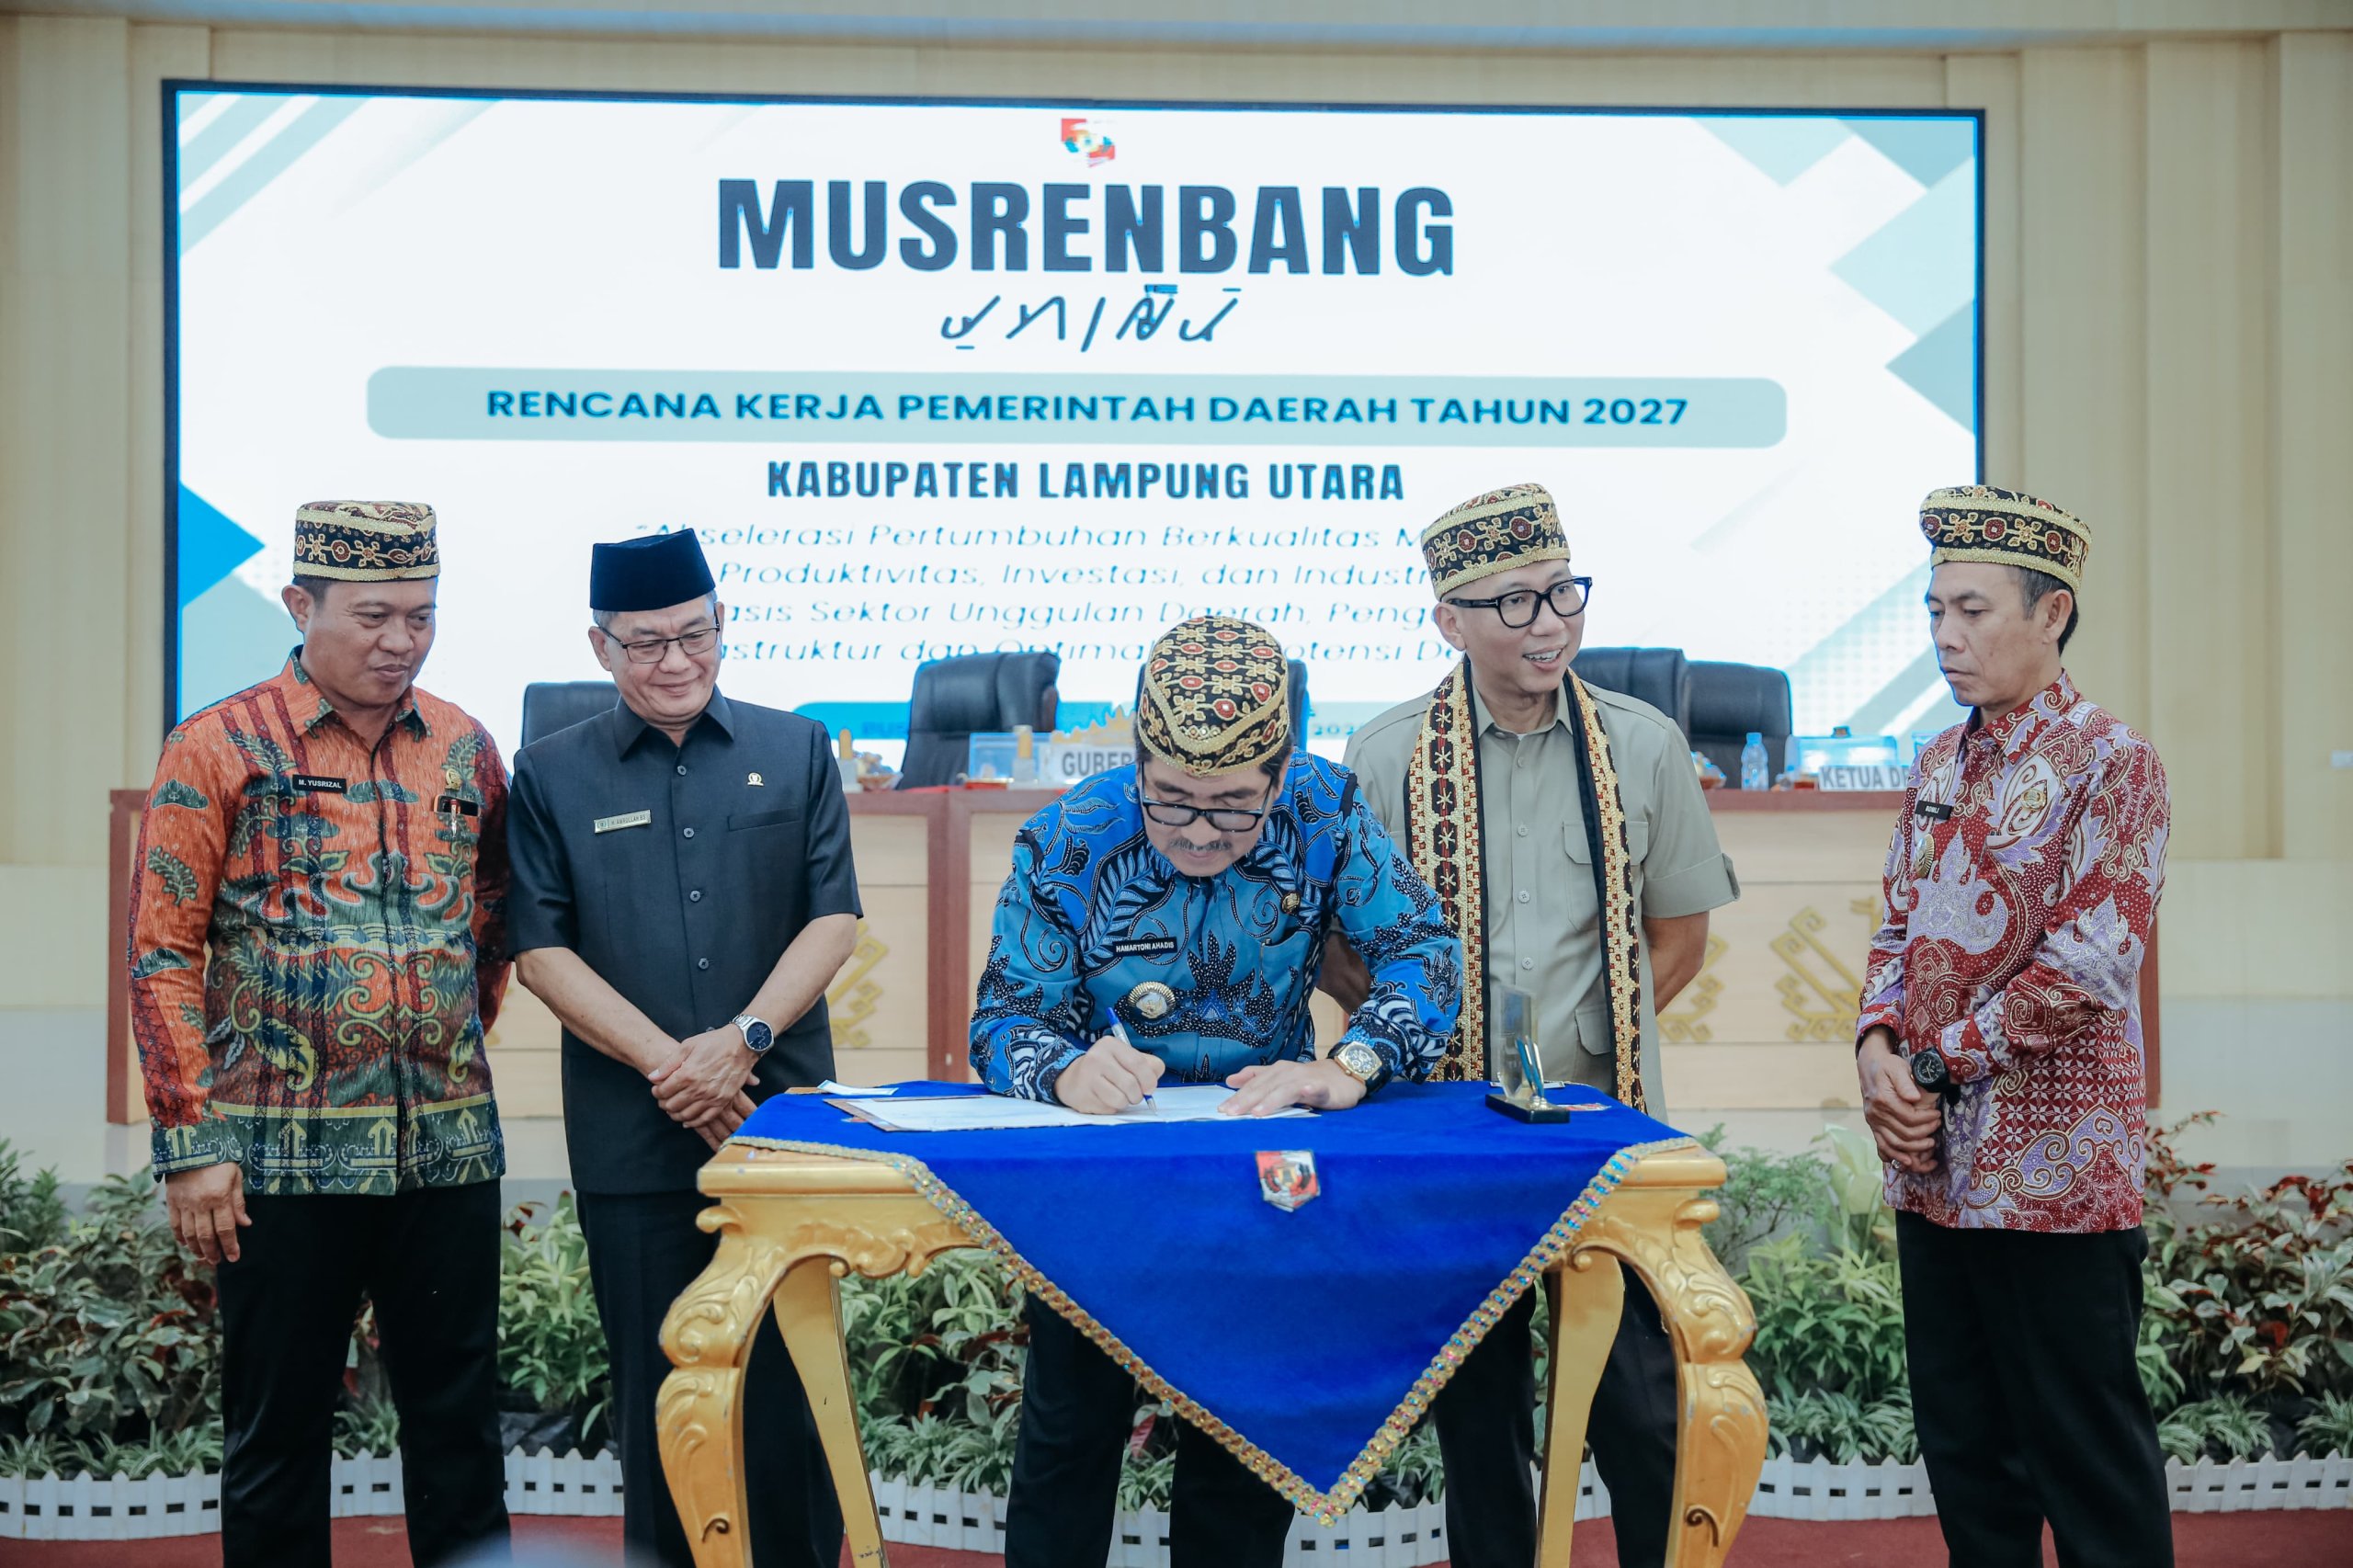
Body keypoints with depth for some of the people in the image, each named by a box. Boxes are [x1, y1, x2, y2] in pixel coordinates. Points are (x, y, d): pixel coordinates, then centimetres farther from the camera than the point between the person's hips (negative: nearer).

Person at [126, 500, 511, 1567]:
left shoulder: (464, 749, 8)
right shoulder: (220, 749, -4)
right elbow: (163, 956, -5)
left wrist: (455, 1045, 11)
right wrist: (190, 1143, -9)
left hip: (449, 1148, 4)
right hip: (284, 1154, -3)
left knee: (459, 1419, 10)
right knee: (277, 1430, 6)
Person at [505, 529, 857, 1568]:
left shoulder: (795, 753, 9)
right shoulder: (552, 774, 6)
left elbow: (832, 917, 4)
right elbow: (542, 948, 0)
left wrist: (744, 1040, -10)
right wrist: (664, 1063, -10)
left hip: (783, 1116, 0)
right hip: (631, 1134, 0)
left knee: (791, 1379, 1)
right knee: (657, 1385, 6)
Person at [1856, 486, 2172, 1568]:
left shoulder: (2106, 762, -10)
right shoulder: (1938, 766, 13)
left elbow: (2091, 964, -17)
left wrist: (1937, 1066, -14)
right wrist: (1878, 1045, -3)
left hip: (2055, 1167, -7)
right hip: (1933, 1159, 7)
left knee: (2086, 1452, 0)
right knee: (1961, 1441, 14)